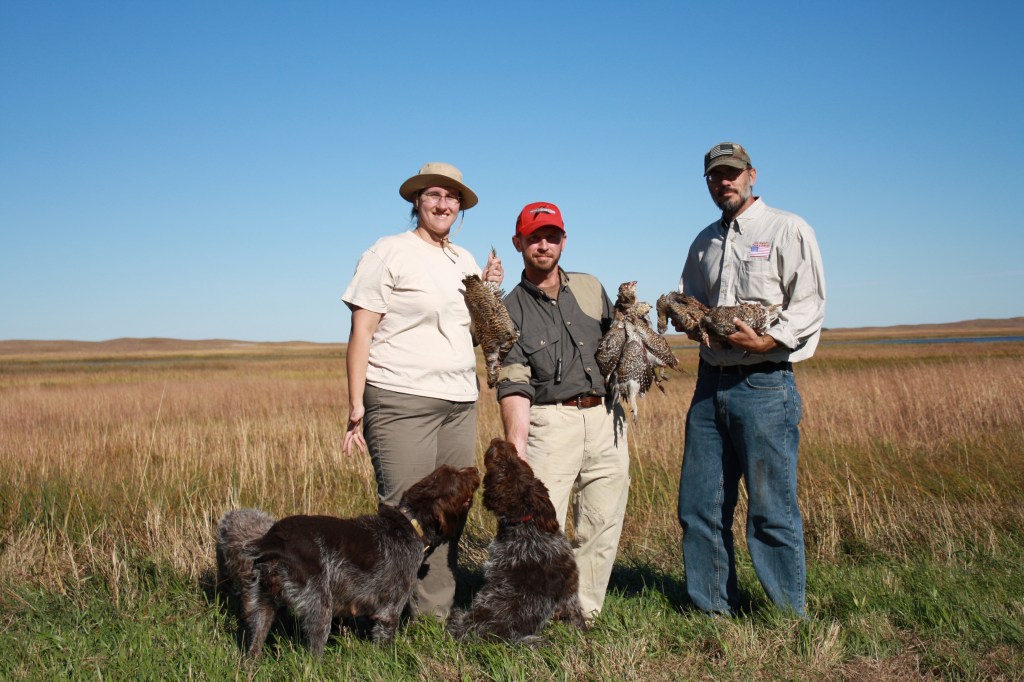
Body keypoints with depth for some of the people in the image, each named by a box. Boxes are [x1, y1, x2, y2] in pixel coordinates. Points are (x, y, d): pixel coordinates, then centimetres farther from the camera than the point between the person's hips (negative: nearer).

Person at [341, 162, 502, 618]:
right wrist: (356, 405, -14)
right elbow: (361, 331, -7)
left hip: (460, 403, 7)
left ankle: (435, 613, 18)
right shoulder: (390, 253, -2)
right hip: (402, 403, -7)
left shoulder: (465, 260, 18)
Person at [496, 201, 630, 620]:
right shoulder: (510, 311, 2)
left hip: (606, 418, 4)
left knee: (603, 526, 6)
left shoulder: (590, 288, 15)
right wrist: (517, 449, -22)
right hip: (551, 420, -4)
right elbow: (514, 386, -9)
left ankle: (584, 614, 18)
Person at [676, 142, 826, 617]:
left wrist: (768, 341, -20)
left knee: (772, 508, -4)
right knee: (699, 505, 6)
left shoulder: (788, 230, 1)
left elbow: (810, 304, -6)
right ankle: (713, 611, 18)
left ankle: (790, 619, 9)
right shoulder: (704, 242, 19)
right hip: (710, 382, 6)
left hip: (765, 385, -6)